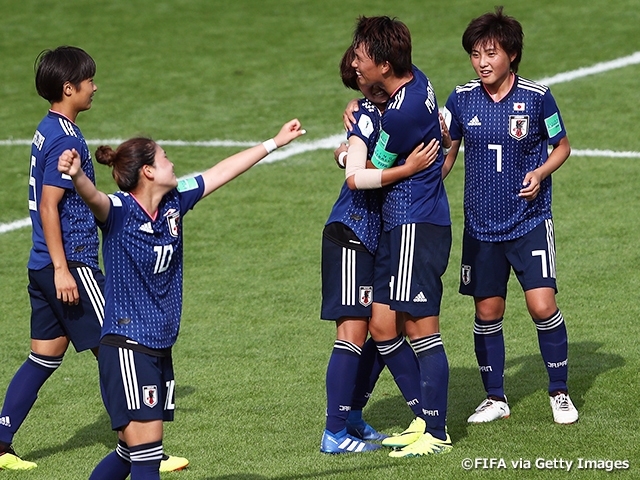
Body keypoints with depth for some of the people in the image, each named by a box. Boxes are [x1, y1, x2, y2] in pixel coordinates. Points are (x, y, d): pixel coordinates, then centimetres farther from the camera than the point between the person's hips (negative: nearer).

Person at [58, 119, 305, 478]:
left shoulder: (174, 203, 8)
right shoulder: (119, 211, -13)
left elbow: (222, 172, 19)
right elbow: (93, 197, -36)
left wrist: (275, 142, 29)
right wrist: (77, 176, -59)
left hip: (161, 350, 8)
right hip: (127, 350, -8)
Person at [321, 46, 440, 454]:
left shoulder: (391, 112, 10)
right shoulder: (369, 116, -14)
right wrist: (409, 168, -24)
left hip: (379, 237, 9)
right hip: (351, 233, -9)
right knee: (353, 331, -9)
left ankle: (352, 417, 23)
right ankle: (335, 434, -6)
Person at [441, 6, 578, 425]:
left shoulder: (536, 97, -7)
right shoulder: (462, 99, -1)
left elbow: (562, 146, 5)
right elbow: (446, 154, 11)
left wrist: (541, 172, -13)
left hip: (530, 221, -3)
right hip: (481, 223, 3)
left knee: (542, 305, -11)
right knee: (487, 312, 6)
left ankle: (560, 393, 7)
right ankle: (495, 399, 20)